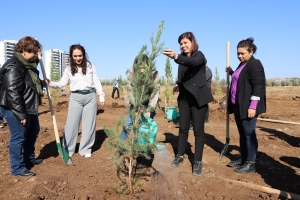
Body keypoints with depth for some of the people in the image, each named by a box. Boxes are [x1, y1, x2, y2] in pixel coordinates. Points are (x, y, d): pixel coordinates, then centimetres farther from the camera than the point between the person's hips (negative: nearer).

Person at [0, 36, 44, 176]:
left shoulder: (28, 65, 9)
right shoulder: (13, 68, -21)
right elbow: (13, 94, -24)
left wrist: (42, 83, 8)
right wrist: (21, 115, -23)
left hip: (29, 108, 11)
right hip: (15, 110, -10)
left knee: (32, 133, 22)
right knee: (18, 138, 0)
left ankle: (29, 159, 39)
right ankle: (17, 168, 15)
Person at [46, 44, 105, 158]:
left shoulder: (90, 67, 3)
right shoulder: (69, 69, 4)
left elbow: (97, 82, 6)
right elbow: (62, 83, 1)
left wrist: (101, 96, 4)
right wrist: (50, 83, -17)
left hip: (90, 97, 0)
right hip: (75, 98, 0)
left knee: (89, 124, 6)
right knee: (71, 124, 1)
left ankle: (85, 149, 18)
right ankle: (67, 149, 14)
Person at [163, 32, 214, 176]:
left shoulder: (199, 56, -10)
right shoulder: (182, 57, 7)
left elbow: (192, 62, -34)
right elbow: (182, 77, 8)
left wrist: (176, 57, -49)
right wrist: (179, 85, -12)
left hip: (198, 97, -5)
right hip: (184, 97, 5)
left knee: (198, 130, 1)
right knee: (183, 128, 11)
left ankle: (197, 161, 11)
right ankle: (180, 156, 25)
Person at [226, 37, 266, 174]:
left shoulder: (254, 64, -11)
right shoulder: (242, 65, 16)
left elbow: (258, 86, -18)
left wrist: (253, 106, -23)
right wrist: (231, 72, 18)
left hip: (248, 107, -9)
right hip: (238, 106, 9)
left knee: (249, 134, -2)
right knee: (242, 134, 14)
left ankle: (251, 164, 7)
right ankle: (243, 160, 25)